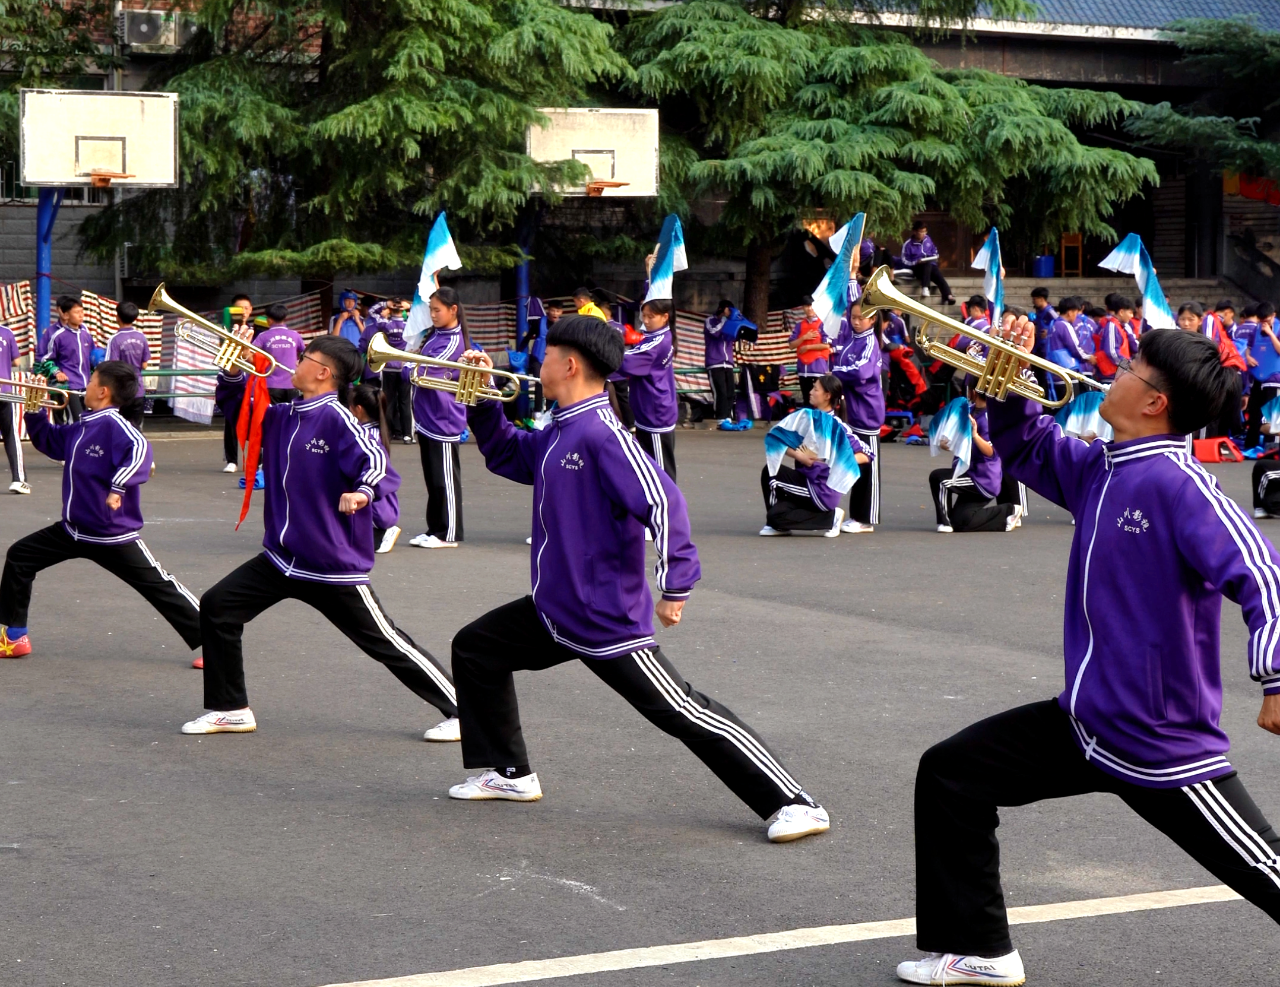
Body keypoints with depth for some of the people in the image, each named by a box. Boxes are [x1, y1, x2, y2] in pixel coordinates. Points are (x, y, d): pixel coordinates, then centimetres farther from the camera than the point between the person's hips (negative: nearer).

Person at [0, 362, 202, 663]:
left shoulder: (113, 424, -20)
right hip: (74, 530, 10)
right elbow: (49, 441, 26)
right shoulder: (82, 427, 9)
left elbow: (139, 449, -39)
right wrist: (35, 411, 13)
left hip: (113, 535, -10)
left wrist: (119, 487, -48)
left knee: (159, 587, -8)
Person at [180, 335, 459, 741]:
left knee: (385, 642, -2)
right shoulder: (282, 417, 7)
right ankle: (230, 709, 14)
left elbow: (373, 458, -28)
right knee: (217, 607, 3)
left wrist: (362, 491, -49)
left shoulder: (336, 417, -16)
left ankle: (459, 711, 9)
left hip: (333, 565, -8)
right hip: (282, 557, 8)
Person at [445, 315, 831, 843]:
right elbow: (506, 456, 25)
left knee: (681, 712, -10)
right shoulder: (557, 432, 8)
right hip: (557, 609, 10)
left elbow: (662, 500, -29)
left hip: (607, 618, -10)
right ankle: (509, 773, 30)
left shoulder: (601, 433, -22)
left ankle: (794, 804, -6)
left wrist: (676, 586, -30)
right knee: (475, 648, 19)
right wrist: (482, 403, 10)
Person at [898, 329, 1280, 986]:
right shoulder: (1099, 469, 5)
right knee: (950, 775, 10)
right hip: (1086, 724, 9)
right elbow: (1026, 446, 23)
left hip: (1163, 746, -9)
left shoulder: (1178, 483, -21)